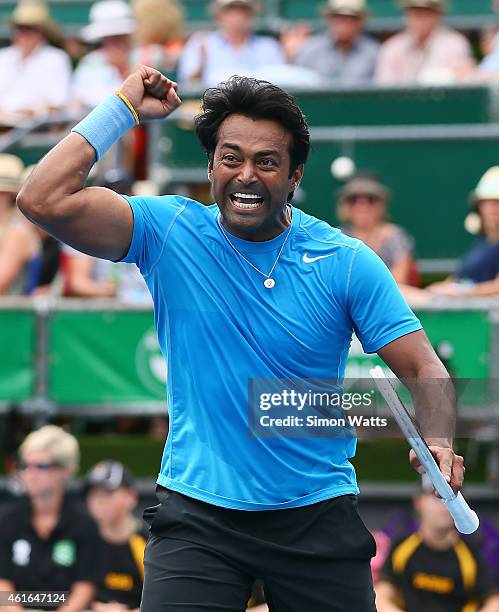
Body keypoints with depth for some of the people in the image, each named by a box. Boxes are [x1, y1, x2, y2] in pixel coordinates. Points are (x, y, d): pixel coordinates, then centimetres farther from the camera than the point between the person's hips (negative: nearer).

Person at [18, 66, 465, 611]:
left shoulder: (347, 262, -4)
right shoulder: (169, 233, -3)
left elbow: (424, 370, -5)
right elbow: (44, 200, -14)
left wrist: (438, 444, -25)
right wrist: (124, 106, -10)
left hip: (317, 517, 1)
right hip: (197, 517, -1)